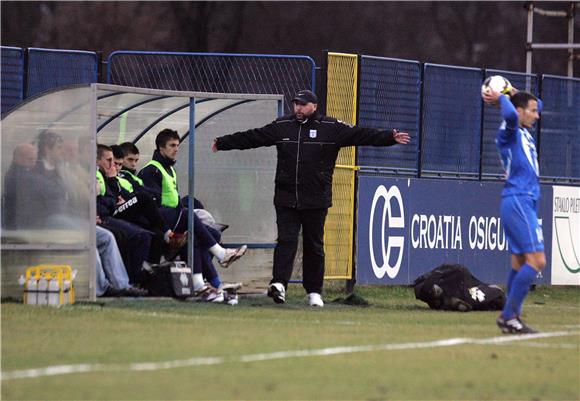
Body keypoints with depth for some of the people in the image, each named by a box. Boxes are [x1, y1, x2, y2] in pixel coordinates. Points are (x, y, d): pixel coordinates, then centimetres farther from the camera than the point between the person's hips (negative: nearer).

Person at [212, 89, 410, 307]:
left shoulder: (332, 128, 1)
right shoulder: (281, 126, 8)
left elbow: (361, 135, -5)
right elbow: (251, 137, 15)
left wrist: (390, 138, -15)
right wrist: (223, 143, 18)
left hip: (316, 201, -1)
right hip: (286, 199, 1)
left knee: (314, 246, 7)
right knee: (286, 241, -9)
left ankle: (314, 292, 14)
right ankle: (279, 284, -19)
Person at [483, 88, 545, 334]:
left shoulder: (524, 133, 17)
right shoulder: (509, 132, -9)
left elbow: (537, 105, 34)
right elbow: (510, 115, -34)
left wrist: (509, 97, 19)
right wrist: (502, 99, -14)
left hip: (524, 202, 10)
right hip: (518, 201, -10)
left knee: (520, 262, 9)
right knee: (536, 260, -14)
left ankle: (510, 318, 9)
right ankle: (509, 315, -16)